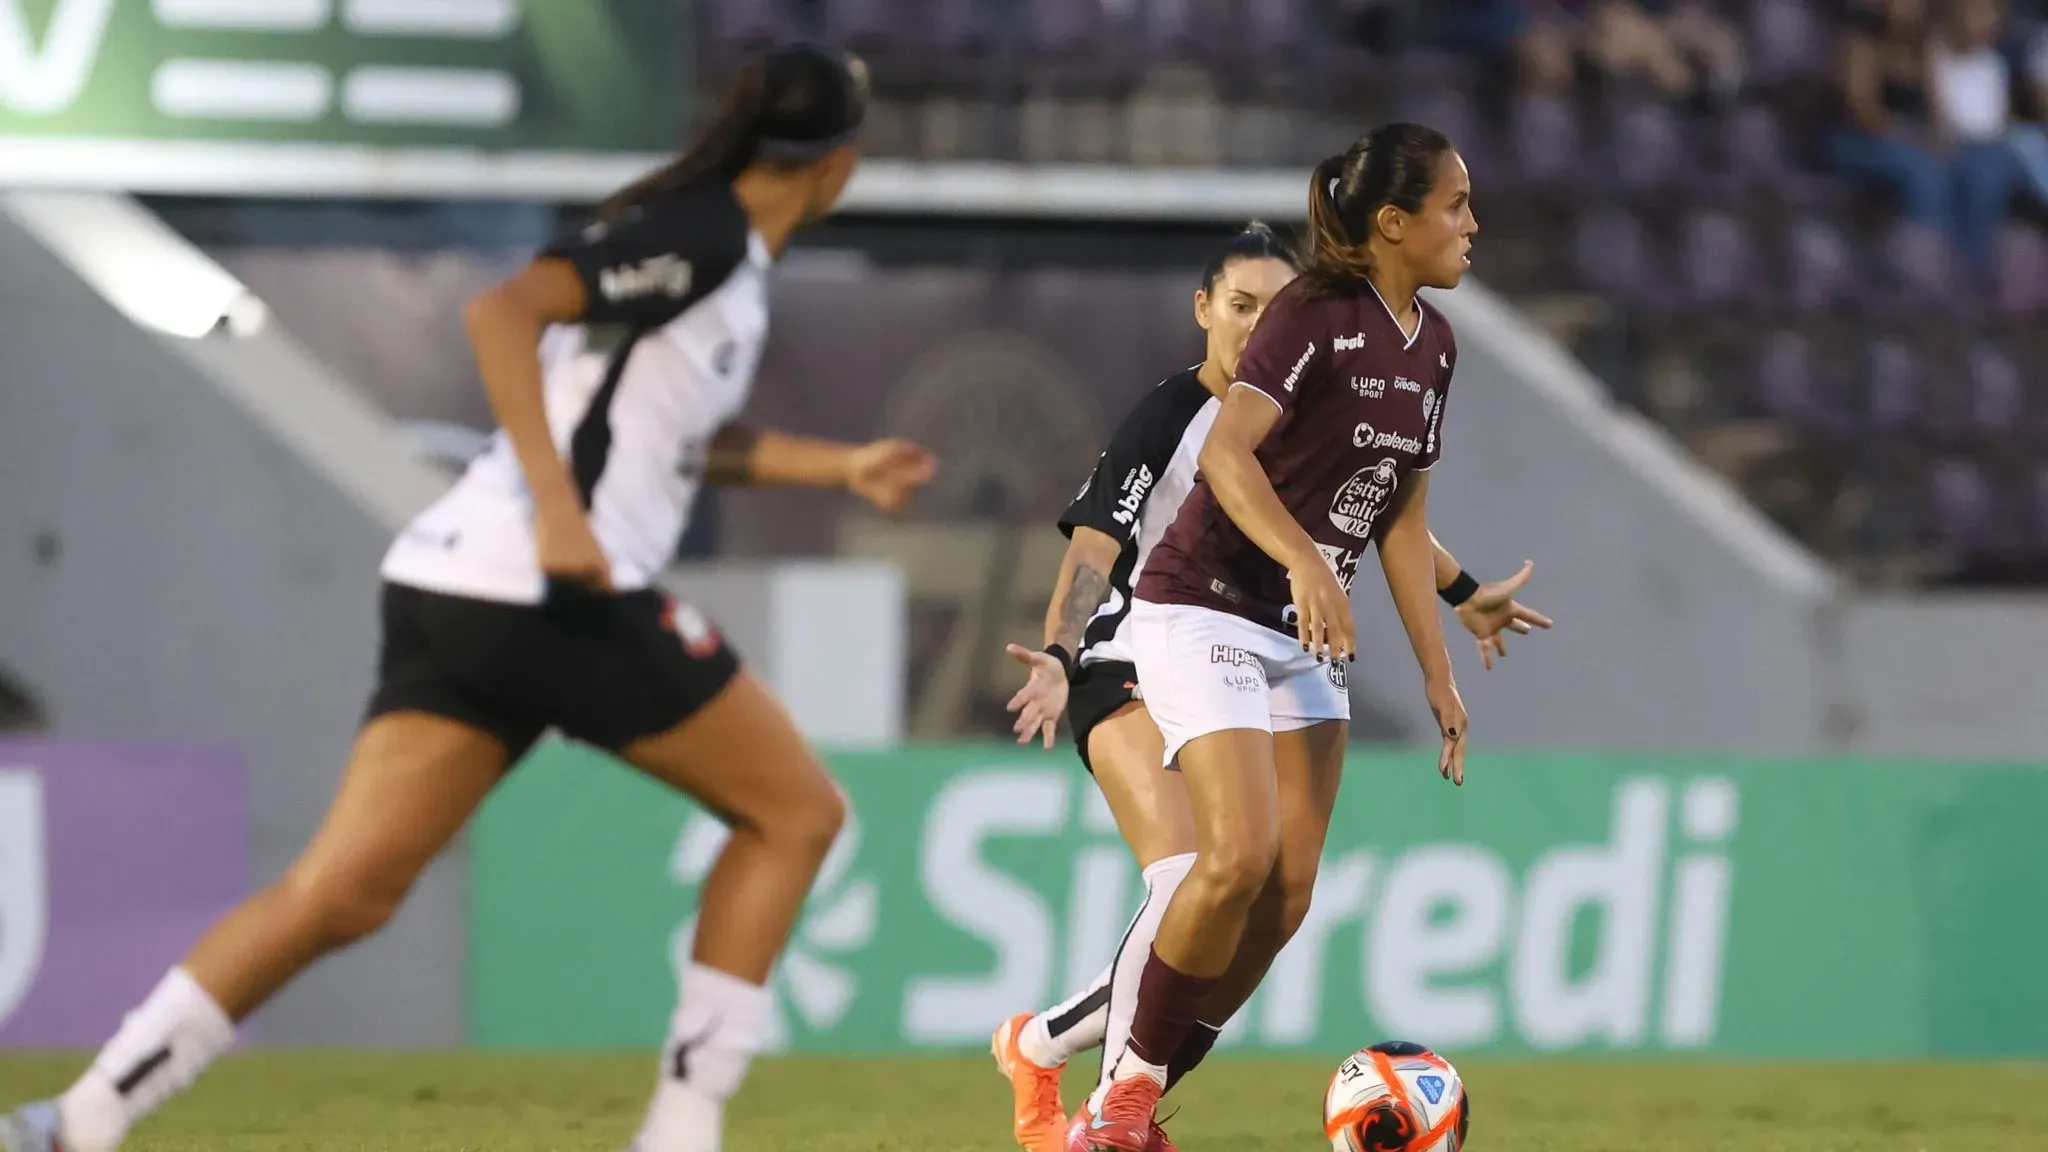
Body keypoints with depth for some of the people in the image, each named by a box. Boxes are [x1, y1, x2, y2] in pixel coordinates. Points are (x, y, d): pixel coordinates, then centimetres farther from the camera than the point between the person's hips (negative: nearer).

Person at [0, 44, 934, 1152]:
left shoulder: (724, 253, 23)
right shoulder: (699, 233, -6)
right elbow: (503, 311, -19)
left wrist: (839, 466, 43)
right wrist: (558, 507, -26)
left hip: (455, 594, 9)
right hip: (555, 591, -9)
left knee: (338, 893, -2)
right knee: (795, 810, 8)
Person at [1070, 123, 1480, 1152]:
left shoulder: (1433, 345, 8)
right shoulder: (1317, 315, -18)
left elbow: (1402, 515, 16)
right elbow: (1225, 453, -31)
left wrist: (1437, 671, 14)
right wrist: (1304, 562, -45)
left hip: (1306, 635, 8)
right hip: (1204, 611, -8)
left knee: (1289, 890, 0)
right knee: (1240, 854, -21)